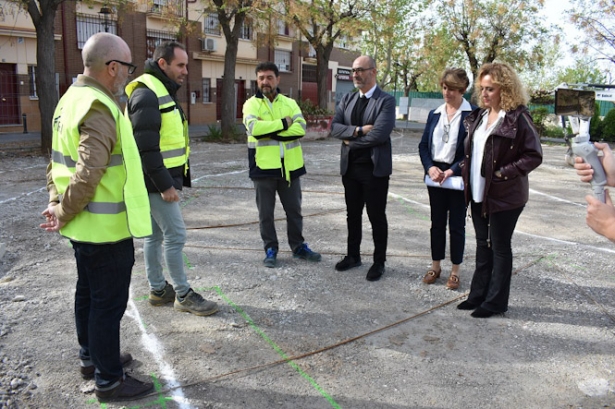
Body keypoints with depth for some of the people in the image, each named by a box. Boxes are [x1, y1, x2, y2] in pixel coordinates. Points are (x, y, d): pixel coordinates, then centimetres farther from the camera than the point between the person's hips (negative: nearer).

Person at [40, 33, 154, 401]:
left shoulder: (72, 98, 10)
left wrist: (57, 202, 8)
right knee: (109, 303, 2)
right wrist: (64, 213, -16)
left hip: (85, 226, 10)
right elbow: (88, 174, -30)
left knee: (89, 294, 22)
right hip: (107, 228, -10)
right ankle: (109, 381, 16)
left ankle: (92, 357, 39)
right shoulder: (99, 109, -23)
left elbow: (59, 161, 14)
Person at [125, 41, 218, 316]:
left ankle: (158, 290, 26)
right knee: (175, 235, -5)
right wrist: (165, 185, -21)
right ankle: (183, 295, 6)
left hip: (162, 179, 10)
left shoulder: (163, 92, 16)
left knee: (155, 235, 15)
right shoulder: (147, 94, -16)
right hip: (157, 181, -10)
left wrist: (173, 180, 17)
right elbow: (145, 146, -23)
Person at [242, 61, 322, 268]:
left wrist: (269, 132, -16)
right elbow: (254, 128, -21)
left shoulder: (290, 103, 7)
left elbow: (300, 128, -9)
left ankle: (298, 246, 28)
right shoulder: (251, 104, -1)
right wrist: (284, 123, -14)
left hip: (289, 166, 3)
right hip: (264, 166, -2)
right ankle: (271, 249, 22)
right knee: (266, 212, 8)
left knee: (294, 210, 13)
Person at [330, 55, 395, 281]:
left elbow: (380, 134, -21)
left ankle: (379, 262, 19)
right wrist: (358, 130, -17)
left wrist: (350, 141, -10)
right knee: (353, 214, 16)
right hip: (350, 167, 6)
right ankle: (353, 255, 31)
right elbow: (334, 127, -1)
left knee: (377, 216, 5)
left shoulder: (386, 101, -9)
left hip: (374, 168, -6)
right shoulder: (347, 99, 9)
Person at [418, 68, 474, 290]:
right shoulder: (434, 114, 8)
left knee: (456, 224, 6)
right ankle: (435, 266, 25)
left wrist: (451, 171, -18)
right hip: (435, 176, 4)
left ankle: (455, 271, 18)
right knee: (437, 222, 13)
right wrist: (430, 167, -9)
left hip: (458, 178, -4)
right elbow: (423, 145, 8)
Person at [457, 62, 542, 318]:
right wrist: (467, 172, 5)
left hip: (504, 196, -7)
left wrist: (504, 173, -19)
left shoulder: (518, 119, -13)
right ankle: (478, 295, 27)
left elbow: (534, 156, -15)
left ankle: (496, 302, 17)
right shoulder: (479, 116, 9)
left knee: (500, 248, 5)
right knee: (482, 245, 16)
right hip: (478, 193, 7)